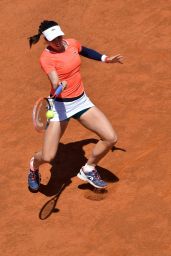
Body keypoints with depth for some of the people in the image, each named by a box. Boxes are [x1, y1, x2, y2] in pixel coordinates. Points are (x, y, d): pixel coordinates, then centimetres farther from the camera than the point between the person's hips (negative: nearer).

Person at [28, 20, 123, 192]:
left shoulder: (72, 43, 0)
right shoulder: (46, 58, -19)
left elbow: (85, 51, 24)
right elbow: (55, 84, -33)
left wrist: (106, 59, 25)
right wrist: (59, 86, -54)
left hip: (81, 101, 6)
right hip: (60, 105, -6)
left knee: (110, 138, -7)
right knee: (47, 157, -10)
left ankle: (88, 170, 20)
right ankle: (34, 165, 31)